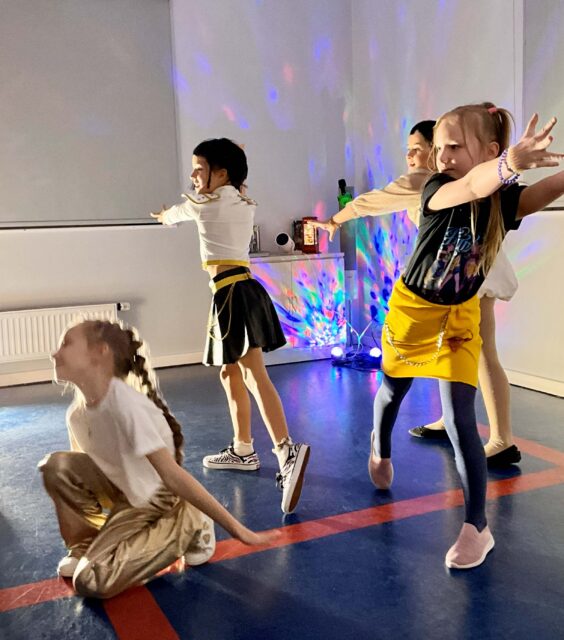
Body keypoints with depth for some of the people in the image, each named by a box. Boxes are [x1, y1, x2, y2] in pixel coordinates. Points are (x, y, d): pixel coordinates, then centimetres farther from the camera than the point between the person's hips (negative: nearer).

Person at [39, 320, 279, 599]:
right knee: (58, 466, -17)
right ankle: (86, 546, 5)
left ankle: (186, 530, -1)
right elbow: (80, 470, 8)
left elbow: (173, 476, -31)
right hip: (121, 492, 6)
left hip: (159, 501, -6)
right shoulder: (76, 413, -7)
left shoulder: (125, 405, -31)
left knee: (93, 582, -20)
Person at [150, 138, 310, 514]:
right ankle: (243, 451, 25)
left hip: (232, 294, -9)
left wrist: (165, 216, 39)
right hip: (242, 291, 9)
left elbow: (178, 212, 18)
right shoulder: (245, 205, 16)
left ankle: (288, 452, -28)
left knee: (255, 376, -17)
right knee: (231, 372, 15)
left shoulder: (208, 202, -4)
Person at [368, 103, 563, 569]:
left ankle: (477, 526, 2)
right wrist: (512, 161, -71)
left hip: (459, 314, 0)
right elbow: (472, 186, -50)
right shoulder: (437, 190, -25)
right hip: (411, 306, 0)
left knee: (460, 419, -9)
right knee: (392, 392, 21)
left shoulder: (504, 200, -18)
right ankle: (380, 447, 54)